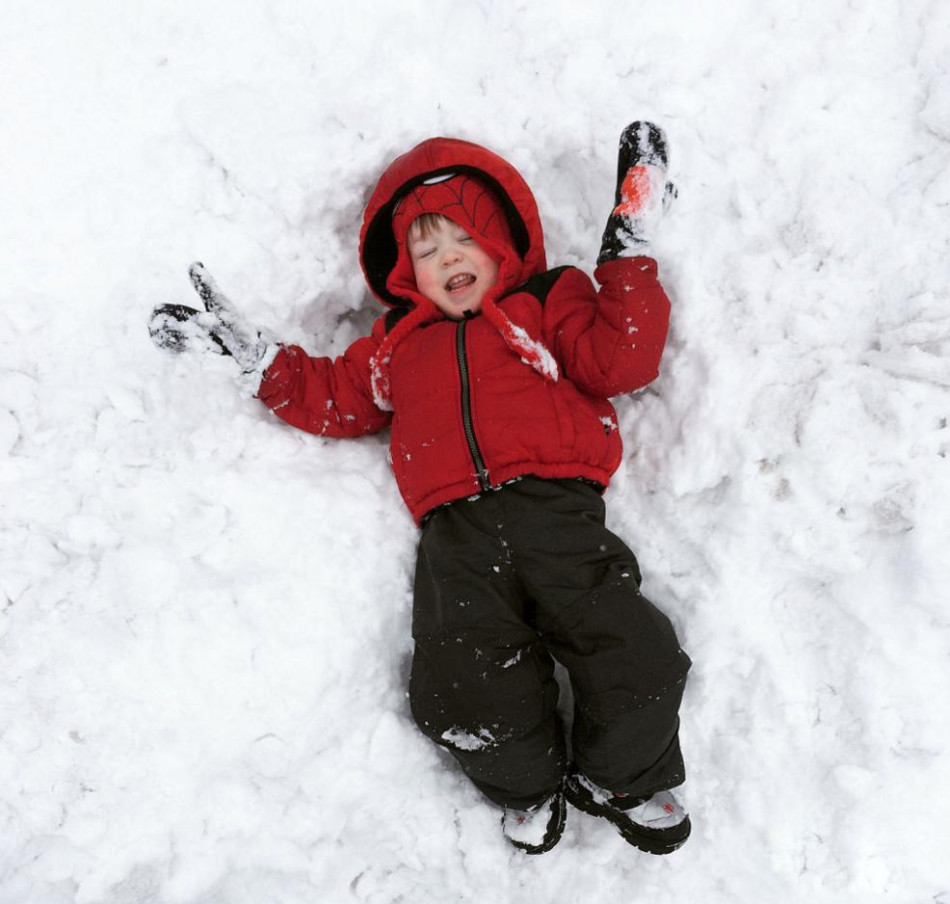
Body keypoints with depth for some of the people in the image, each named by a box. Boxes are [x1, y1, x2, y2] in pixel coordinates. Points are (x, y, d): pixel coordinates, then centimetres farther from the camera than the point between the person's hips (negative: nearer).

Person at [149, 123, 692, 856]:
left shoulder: (549, 304, 19)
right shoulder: (397, 345, 29)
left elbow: (620, 361, 6)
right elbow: (333, 398, 28)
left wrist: (630, 254, 3)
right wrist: (254, 354, 22)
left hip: (556, 508, -1)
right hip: (457, 533, 2)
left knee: (634, 657, -15)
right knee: (467, 690, -15)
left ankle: (621, 780, 17)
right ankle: (529, 786, 19)